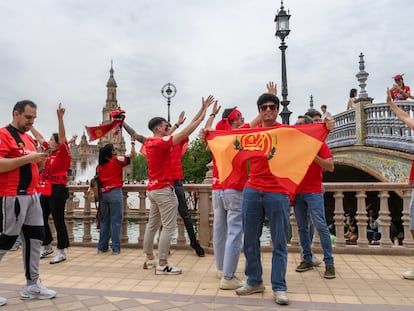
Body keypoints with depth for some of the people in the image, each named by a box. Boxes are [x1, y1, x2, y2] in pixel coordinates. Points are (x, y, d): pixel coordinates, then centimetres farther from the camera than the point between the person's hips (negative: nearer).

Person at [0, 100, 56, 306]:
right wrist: (27, 158, -21)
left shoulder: (29, 138, 17)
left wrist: (39, 161, 6)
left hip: (32, 195, 9)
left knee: (35, 237, 10)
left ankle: (32, 285, 19)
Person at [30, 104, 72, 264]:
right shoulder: (50, 152, 12)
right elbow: (39, 138, 22)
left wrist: (60, 118, -34)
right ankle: (47, 247, 30)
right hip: (46, 190, 9)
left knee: (58, 221, -2)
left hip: (57, 190, -8)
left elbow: (62, 136, -23)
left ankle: (61, 252, 7)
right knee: (41, 219, 14)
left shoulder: (63, 153, -8)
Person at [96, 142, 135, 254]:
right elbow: (132, 155, 1)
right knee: (116, 221, -1)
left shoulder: (99, 165, 10)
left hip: (103, 194, 6)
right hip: (115, 193, -5)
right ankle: (115, 248, 2)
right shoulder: (117, 160, -5)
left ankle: (102, 247, 19)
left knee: (104, 220, 13)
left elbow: (97, 180, 9)